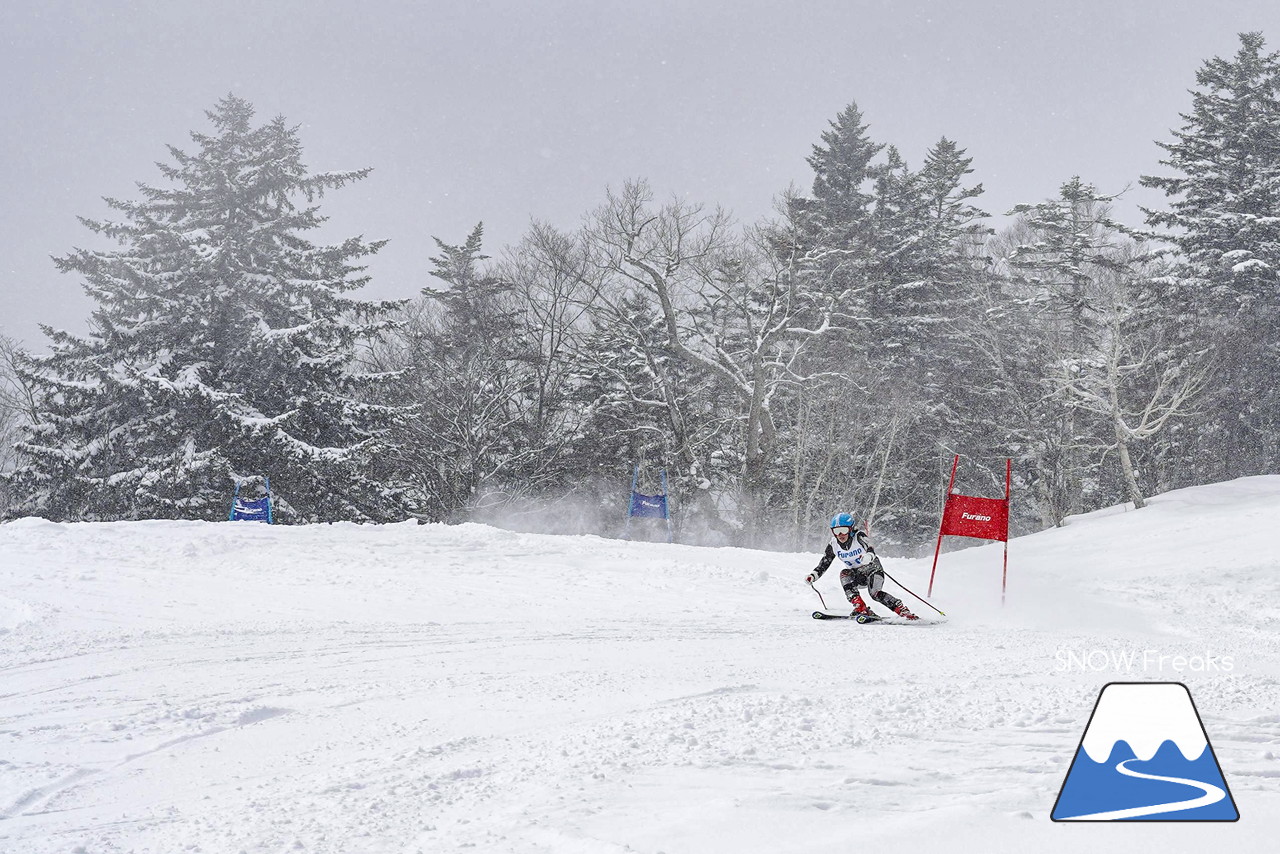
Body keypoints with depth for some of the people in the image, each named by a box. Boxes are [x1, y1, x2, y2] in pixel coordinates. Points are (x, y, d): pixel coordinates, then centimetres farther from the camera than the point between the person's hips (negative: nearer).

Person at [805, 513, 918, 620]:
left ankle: (902, 610, -19)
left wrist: (869, 556, -63)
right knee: (844, 574, -26)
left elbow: (871, 550, -39)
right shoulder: (833, 545, -9)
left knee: (874, 593, -29)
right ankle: (860, 608, -31)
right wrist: (813, 576, -21)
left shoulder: (859, 536, -22)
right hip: (857, 575, 5)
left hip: (873, 569, -5)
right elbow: (824, 564, -3)